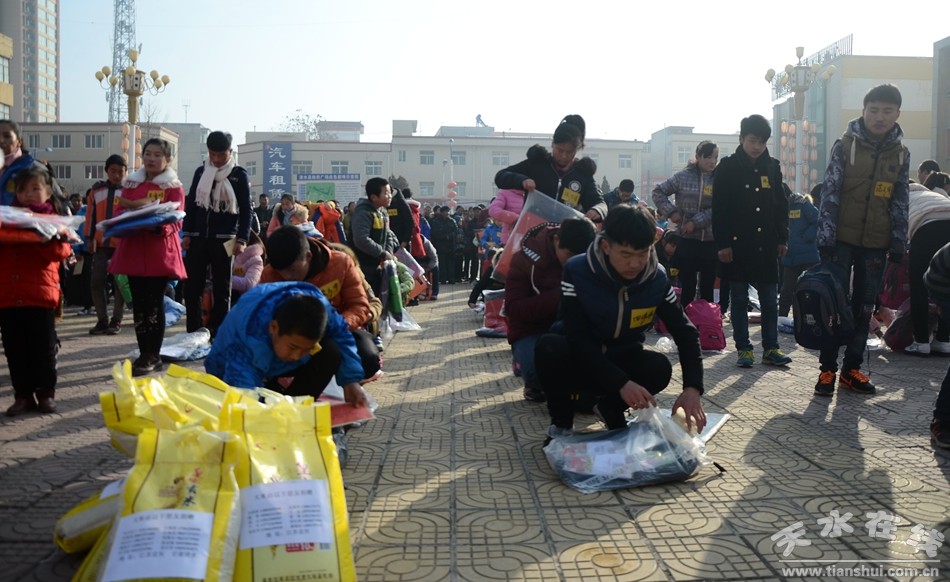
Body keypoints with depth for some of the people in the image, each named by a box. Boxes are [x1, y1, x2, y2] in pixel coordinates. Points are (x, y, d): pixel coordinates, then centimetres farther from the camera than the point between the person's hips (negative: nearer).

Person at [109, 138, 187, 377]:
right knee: (139, 303, 6)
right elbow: (119, 212, 12)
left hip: (160, 251, -4)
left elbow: (175, 223, -8)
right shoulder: (131, 184, 14)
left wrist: (157, 225, -27)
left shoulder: (174, 187, 0)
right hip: (134, 249, 5)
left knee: (155, 303, -3)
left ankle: (154, 356, 3)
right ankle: (143, 353, 13)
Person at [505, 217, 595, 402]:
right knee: (535, 367, -35)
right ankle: (534, 384, 4)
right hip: (532, 330, -3)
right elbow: (514, 309, -21)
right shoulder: (527, 258, -15)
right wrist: (558, 296, -32)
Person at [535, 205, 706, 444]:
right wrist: (621, 383, -37)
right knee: (549, 347, -35)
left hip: (620, 359, 3)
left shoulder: (656, 279, -13)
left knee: (659, 368, -28)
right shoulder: (577, 271, -23)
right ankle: (561, 422, -8)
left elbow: (686, 333, -11)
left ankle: (611, 408, 3)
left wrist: (692, 387, -28)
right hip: (578, 360, -2)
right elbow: (578, 338, -27)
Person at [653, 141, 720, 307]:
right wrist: (671, 211, -6)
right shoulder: (683, 176, 0)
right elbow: (658, 191, 6)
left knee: (708, 287, 9)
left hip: (712, 242, 1)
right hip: (687, 240, -1)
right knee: (688, 287, 1)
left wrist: (696, 222, -17)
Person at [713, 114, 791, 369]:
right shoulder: (728, 167, -3)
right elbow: (719, 209, -6)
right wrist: (722, 243, -12)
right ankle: (743, 348, 11)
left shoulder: (772, 167, 9)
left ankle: (770, 348, 13)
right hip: (738, 243, -3)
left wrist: (783, 239, 8)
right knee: (739, 299, 4)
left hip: (766, 244, 4)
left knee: (770, 299, 6)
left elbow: (781, 205, 13)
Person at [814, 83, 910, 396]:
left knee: (864, 307, 8)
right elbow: (829, 193, -7)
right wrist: (826, 237, -13)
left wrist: (898, 243, 4)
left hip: (877, 244, 3)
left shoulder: (901, 154, 6)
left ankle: (852, 368, 17)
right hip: (843, 239, -3)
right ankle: (828, 369, 7)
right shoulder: (845, 145, -4)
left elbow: (900, 202, 9)